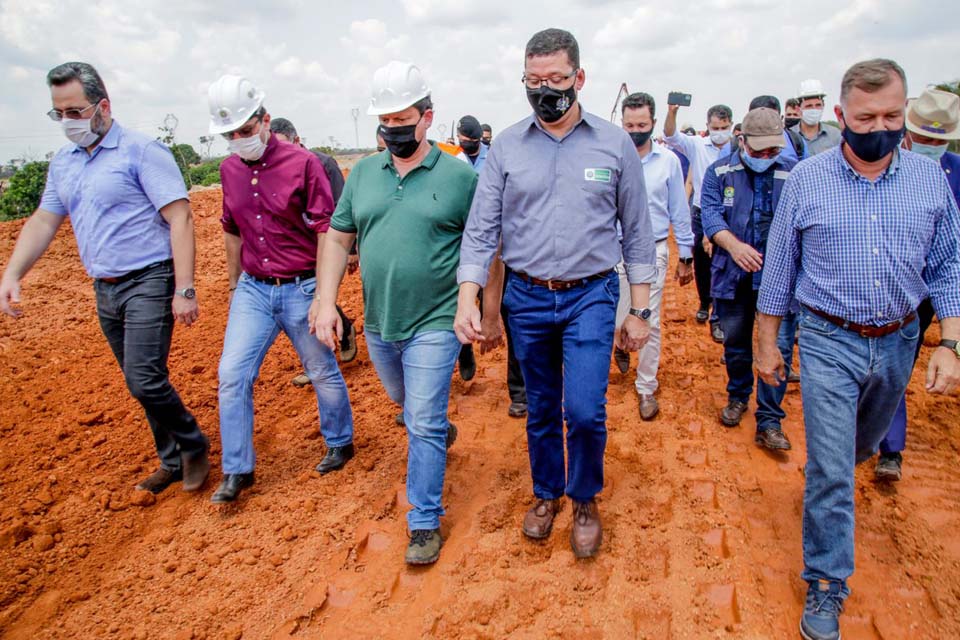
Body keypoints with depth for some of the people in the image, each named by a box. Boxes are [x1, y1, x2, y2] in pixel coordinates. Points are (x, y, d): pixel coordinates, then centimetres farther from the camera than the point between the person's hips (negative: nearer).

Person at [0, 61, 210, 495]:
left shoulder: (141, 151, -11)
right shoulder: (63, 162, 12)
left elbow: (180, 218, -16)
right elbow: (43, 221, 15)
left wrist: (184, 291, -21)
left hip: (148, 282, -7)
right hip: (104, 289, 7)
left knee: (145, 380, -13)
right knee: (141, 383, 12)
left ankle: (194, 448, 11)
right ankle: (173, 461, 27)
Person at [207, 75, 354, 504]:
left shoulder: (303, 163, -12)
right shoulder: (230, 169, 5)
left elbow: (325, 232, -14)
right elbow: (232, 231, 16)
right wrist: (235, 284, 18)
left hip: (300, 289, -5)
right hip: (253, 290, 5)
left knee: (322, 372, 10)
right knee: (232, 375, 0)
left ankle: (340, 443, 33)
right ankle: (237, 470, 14)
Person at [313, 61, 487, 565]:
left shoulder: (460, 175, -7)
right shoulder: (363, 173, 5)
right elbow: (338, 238, 8)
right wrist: (326, 301, 0)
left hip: (434, 323, -5)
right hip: (378, 323, 5)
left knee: (424, 424, -1)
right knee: (404, 403, 25)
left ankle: (424, 522, 13)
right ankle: (439, 430, 57)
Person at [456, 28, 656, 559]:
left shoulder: (615, 144, -1)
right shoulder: (506, 147, 1)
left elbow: (637, 232, 3)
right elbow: (481, 228, -1)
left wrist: (640, 310, 1)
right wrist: (468, 298, -13)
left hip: (591, 296, -1)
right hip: (525, 297, 2)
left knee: (585, 411, -10)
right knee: (540, 409, 14)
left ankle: (585, 500, 19)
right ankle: (546, 493, 37)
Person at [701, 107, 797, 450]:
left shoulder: (795, 172, 4)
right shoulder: (720, 172, 4)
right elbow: (711, 214, -7)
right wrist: (734, 245, -24)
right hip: (733, 275, 1)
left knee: (779, 346, -5)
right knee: (735, 342, 14)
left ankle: (769, 422, 5)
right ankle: (738, 396, 39)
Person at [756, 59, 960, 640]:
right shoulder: (806, 180, -7)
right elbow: (779, 269, -1)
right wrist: (768, 344, 1)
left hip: (899, 340, 3)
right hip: (830, 342, -3)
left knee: (864, 440, 26)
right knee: (831, 472, -3)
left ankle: (834, 470, 58)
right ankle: (827, 586, 13)